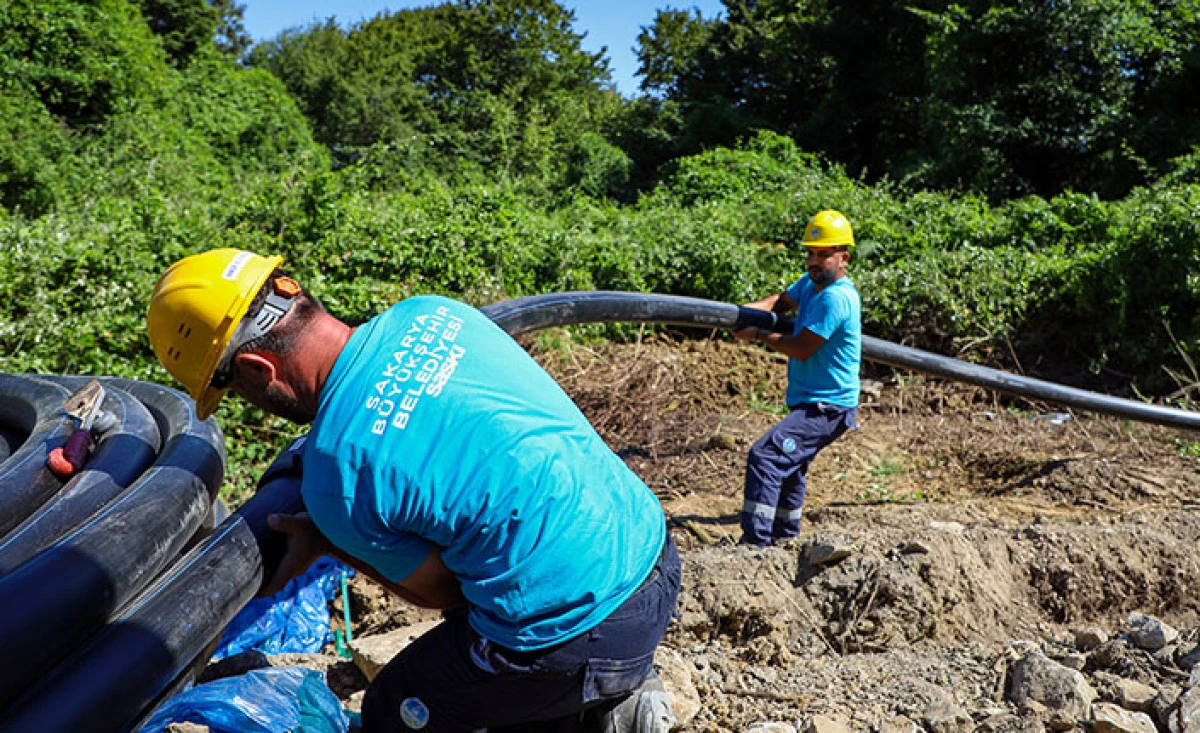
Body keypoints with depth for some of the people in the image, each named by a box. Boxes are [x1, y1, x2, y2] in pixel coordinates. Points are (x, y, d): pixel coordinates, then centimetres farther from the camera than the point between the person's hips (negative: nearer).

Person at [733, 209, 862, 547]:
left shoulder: (836, 297, -22)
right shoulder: (812, 281, 7)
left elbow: (801, 348, -22)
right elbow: (782, 300, 13)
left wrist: (759, 335, -8)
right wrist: (747, 310, -8)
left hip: (827, 407, -11)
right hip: (809, 402, 11)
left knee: (765, 456, -23)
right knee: (790, 465, 26)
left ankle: (755, 541, -22)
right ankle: (784, 537, 45)